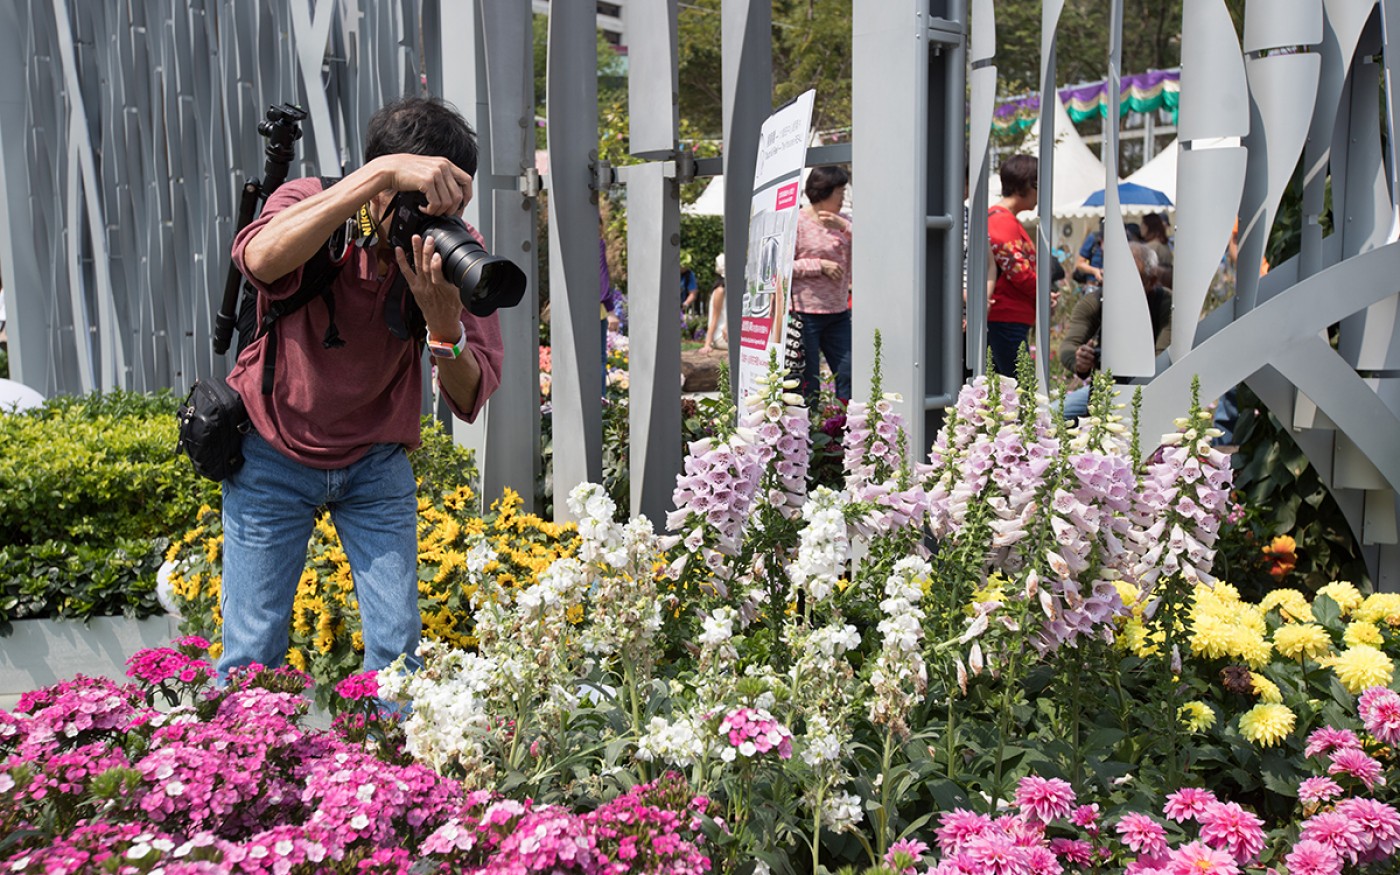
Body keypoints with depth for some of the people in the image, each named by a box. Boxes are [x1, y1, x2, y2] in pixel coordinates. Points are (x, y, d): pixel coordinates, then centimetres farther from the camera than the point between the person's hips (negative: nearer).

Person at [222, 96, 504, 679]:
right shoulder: (311, 206, -19)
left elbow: (470, 400, -19)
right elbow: (259, 258, -46)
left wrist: (444, 321, -40)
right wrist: (383, 171, -49)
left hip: (376, 462, 2)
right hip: (274, 456, -2)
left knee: (397, 646, -1)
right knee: (252, 654, 0)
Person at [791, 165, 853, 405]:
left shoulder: (843, 221, 12)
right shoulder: (797, 221, -6)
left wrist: (844, 227, -13)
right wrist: (820, 265, -14)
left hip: (838, 312, 6)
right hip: (805, 312, -6)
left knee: (848, 374, 4)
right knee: (807, 381, 0)